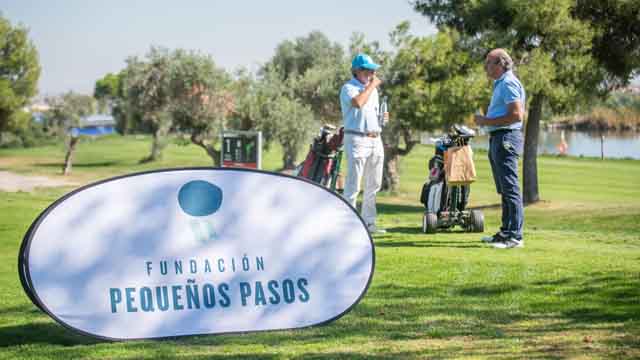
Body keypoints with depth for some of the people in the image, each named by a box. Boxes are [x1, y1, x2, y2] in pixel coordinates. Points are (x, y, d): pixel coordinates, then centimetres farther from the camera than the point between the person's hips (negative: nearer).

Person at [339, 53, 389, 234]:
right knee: (353, 185, -10)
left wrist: (382, 117, 7)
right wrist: (371, 85, -15)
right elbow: (358, 102, -27)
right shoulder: (348, 88, -6)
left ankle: (368, 222, 19)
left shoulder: (372, 89, 19)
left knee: (373, 185, 11)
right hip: (357, 139, -8)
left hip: (375, 139, 8)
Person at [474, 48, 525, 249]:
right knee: (505, 189, 15)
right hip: (498, 139, 11)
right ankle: (506, 232, 21)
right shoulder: (500, 83, 20)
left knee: (510, 189, -11)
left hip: (506, 138, -11)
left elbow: (516, 115, -22)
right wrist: (486, 120, 10)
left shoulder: (508, 84, -13)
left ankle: (515, 236, -11)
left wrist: (488, 121, -17)